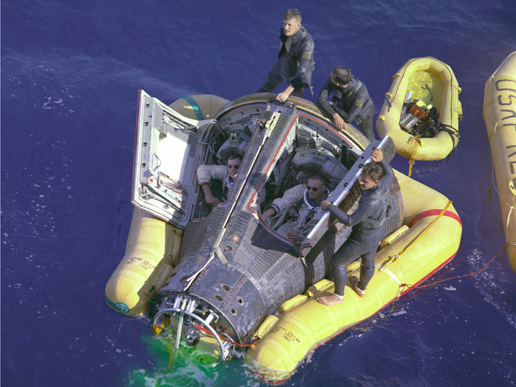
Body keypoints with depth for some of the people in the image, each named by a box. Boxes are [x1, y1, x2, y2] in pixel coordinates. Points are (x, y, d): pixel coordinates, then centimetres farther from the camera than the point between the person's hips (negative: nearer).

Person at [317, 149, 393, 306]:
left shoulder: (371, 202, -43)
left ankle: (338, 296, 35)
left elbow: (350, 221, -34)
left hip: (364, 237, -8)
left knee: (337, 262, 12)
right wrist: (381, 160, -9)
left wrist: (329, 206, -26)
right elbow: (390, 174, 7)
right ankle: (361, 288, 60)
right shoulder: (385, 184, -20)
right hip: (378, 230, 8)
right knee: (368, 261, 32)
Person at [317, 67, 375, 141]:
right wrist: (335, 115, -50)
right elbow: (321, 99, -35)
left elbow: (349, 119, -42)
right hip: (346, 107, 4)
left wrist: (332, 105, -32)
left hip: (364, 111, -4)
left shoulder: (361, 93, -47)